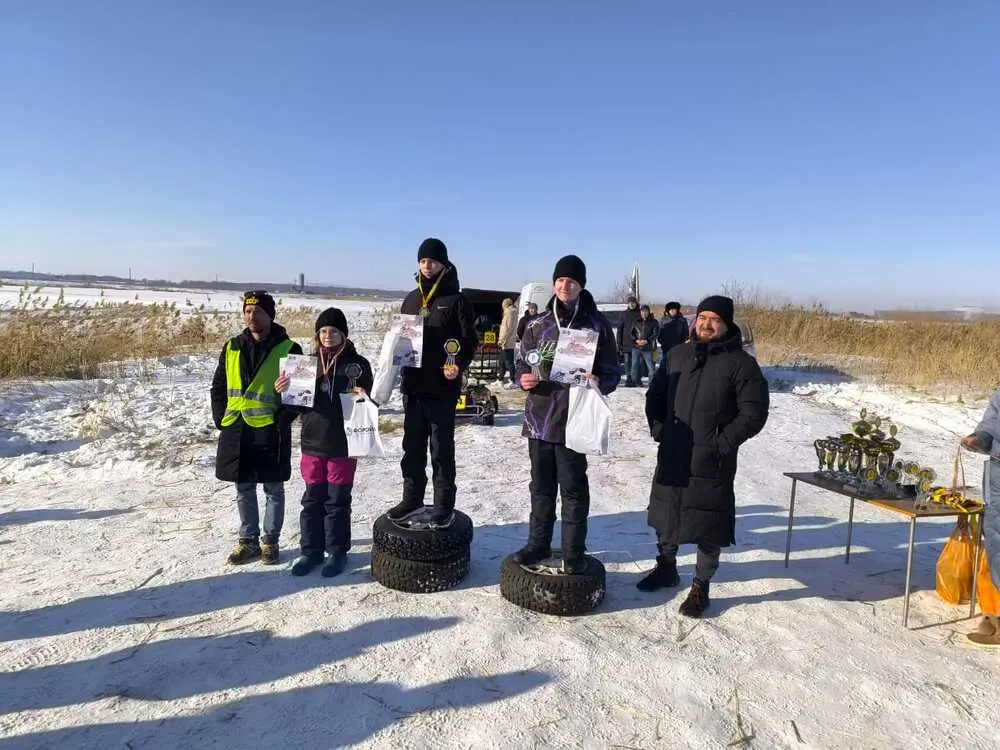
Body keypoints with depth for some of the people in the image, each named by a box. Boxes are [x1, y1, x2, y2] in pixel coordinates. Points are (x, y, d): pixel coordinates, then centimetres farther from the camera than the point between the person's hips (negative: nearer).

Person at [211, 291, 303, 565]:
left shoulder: (287, 349, -5)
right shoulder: (232, 347, 7)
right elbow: (219, 386, 14)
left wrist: (283, 420, -13)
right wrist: (220, 417, 4)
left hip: (270, 431, -4)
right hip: (235, 429, 4)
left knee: (273, 490, 8)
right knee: (244, 490, 13)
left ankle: (270, 540, 22)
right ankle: (247, 540, 26)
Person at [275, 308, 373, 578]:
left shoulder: (357, 364, -4)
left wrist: (362, 397, -26)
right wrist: (284, 391, -9)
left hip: (343, 444, -3)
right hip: (313, 442, 3)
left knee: (337, 501, 7)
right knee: (312, 499, 12)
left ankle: (337, 552, 21)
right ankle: (311, 550, 26)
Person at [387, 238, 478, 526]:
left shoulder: (456, 300, -4)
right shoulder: (412, 299, 14)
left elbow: (469, 339, -8)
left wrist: (458, 364, -24)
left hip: (442, 386, -6)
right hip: (412, 384, 6)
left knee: (442, 448, 2)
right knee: (412, 445, 13)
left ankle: (445, 504, 12)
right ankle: (412, 498, 25)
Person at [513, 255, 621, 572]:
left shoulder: (597, 325, -2)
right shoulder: (538, 325, 8)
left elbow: (612, 371, 0)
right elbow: (522, 363, 14)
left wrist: (598, 382, -21)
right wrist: (524, 378, -8)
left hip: (574, 418, -3)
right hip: (539, 417, 4)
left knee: (573, 487, 5)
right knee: (541, 485, 15)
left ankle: (573, 551, 18)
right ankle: (538, 543, 28)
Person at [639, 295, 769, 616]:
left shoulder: (741, 363, -8)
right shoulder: (677, 355, 7)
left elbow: (754, 413, -10)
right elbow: (655, 396, 17)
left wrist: (723, 442, -14)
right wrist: (658, 428, 5)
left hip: (712, 464, -5)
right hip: (671, 457, 5)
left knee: (708, 528, 3)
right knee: (665, 516, 18)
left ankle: (700, 587, 21)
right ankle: (666, 568, 39)